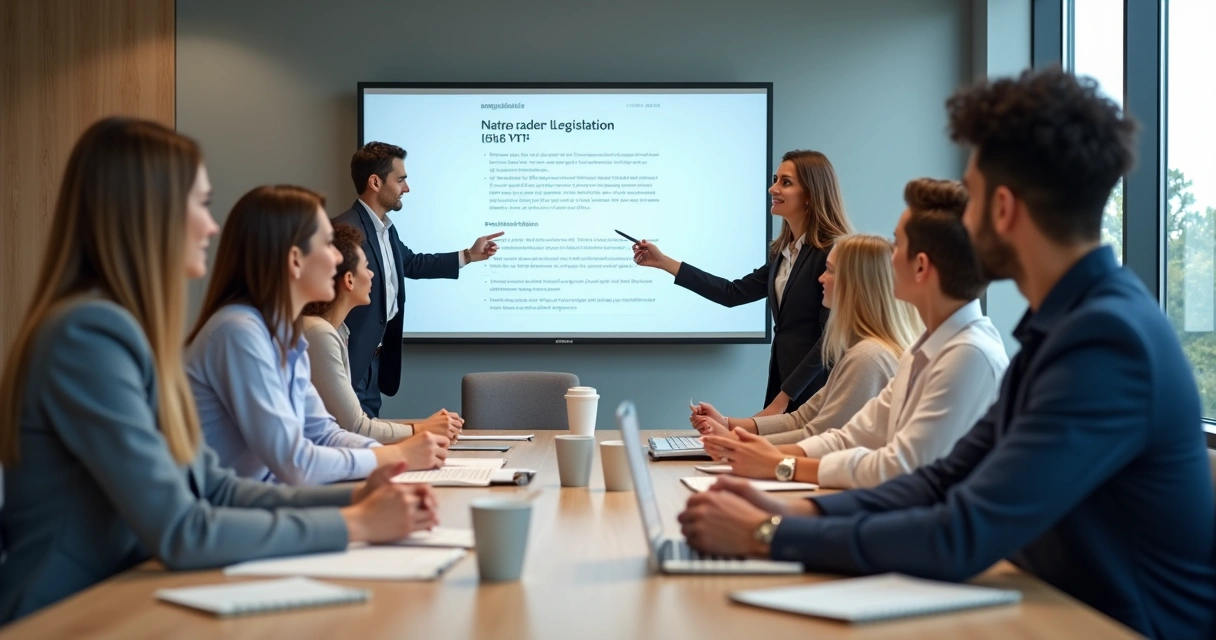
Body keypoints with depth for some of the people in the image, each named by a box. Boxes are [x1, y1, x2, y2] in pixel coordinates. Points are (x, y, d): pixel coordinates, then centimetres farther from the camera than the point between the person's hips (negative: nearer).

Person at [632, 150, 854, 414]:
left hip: (813, 395, -8)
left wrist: (784, 397, -17)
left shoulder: (834, 252, -14)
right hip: (783, 385, 8)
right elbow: (734, 293, 15)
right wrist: (664, 262, 13)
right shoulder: (783, 252, 11)